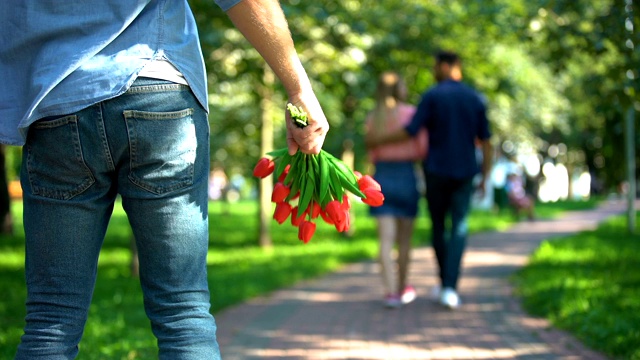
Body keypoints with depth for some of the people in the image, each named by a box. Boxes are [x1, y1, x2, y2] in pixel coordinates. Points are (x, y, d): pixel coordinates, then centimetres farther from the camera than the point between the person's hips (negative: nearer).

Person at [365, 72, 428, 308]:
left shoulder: (373, 118, 3)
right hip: (406, 176, -1)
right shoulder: (412, 114, -3)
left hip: (382, 176, 1)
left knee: (386, 240, -3)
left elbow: (372, 155, 2)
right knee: (405, 238, 13)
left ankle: (391, 292, -14)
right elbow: (422, 150, -4)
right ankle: (402, 288, 24)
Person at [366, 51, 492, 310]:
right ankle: (450, 288, -12)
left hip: (436, 172, -2)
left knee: (438, 227, 15)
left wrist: (378, 141, 2)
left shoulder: (431, 96, -7)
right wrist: (484, 179, 10)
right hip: (464, 174, 2)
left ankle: (445, 283, 23)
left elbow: (410, 132, -12)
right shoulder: (476, 99, 4)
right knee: (459, 231, 2)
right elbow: (486, 142, 3)